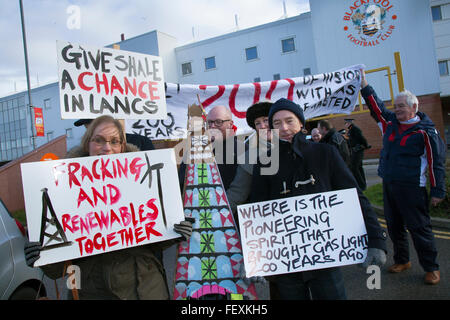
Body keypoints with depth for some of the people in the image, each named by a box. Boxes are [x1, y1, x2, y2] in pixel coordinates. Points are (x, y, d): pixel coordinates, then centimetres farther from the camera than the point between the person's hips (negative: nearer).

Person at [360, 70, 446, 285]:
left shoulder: (425, 131, -9)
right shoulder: (390, 122, 8)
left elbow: (436, 161, -8)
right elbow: (375, 105, 18)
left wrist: (437, 191, -9)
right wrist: (364, 85, 12)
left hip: (411, 188, -7)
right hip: (388, 185, 7)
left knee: (419, 227, -1)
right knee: (394, 226, 15)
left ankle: (431, 267, 14)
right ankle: (402, 260, 31)